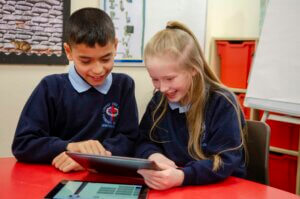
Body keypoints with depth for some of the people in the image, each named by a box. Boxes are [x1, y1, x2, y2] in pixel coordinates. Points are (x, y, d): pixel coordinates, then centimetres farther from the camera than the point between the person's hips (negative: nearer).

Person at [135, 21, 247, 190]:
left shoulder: (222, 103, -13)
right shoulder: (159, 100, 3)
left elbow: (225, 161, -18)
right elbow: (143, 141, 9)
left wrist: (182, 176, -32)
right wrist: (153, 155, -14)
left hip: (221, 188, -4)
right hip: (170, 188, 4)